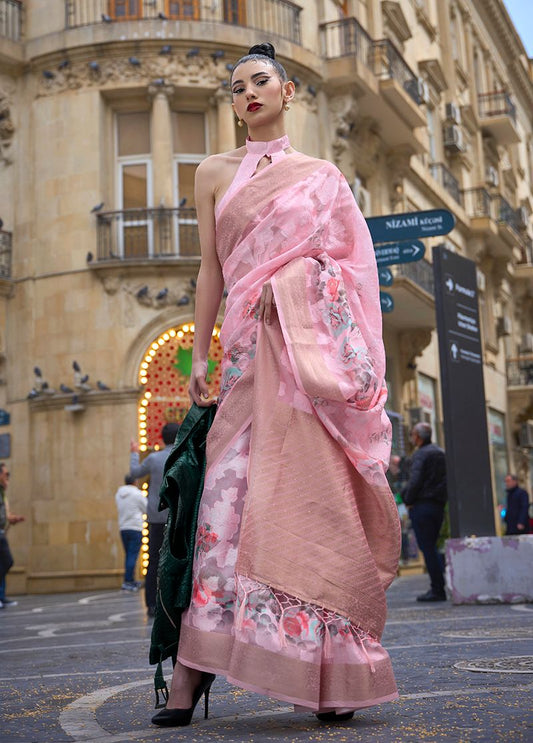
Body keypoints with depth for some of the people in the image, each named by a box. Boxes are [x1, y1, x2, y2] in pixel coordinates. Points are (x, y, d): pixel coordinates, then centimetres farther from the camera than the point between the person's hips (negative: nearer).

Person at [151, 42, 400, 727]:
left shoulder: (321, 175, 15)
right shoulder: (215, 173, 17)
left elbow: (353, 265, 12)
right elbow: (211, 268, 13)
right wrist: (200, 353, 6)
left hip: (316, 342, -1)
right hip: (252, 345, 1)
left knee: (315, 492, -6)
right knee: (234, 488, -10)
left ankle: (332, 675, 1)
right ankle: (197, 663, -5)